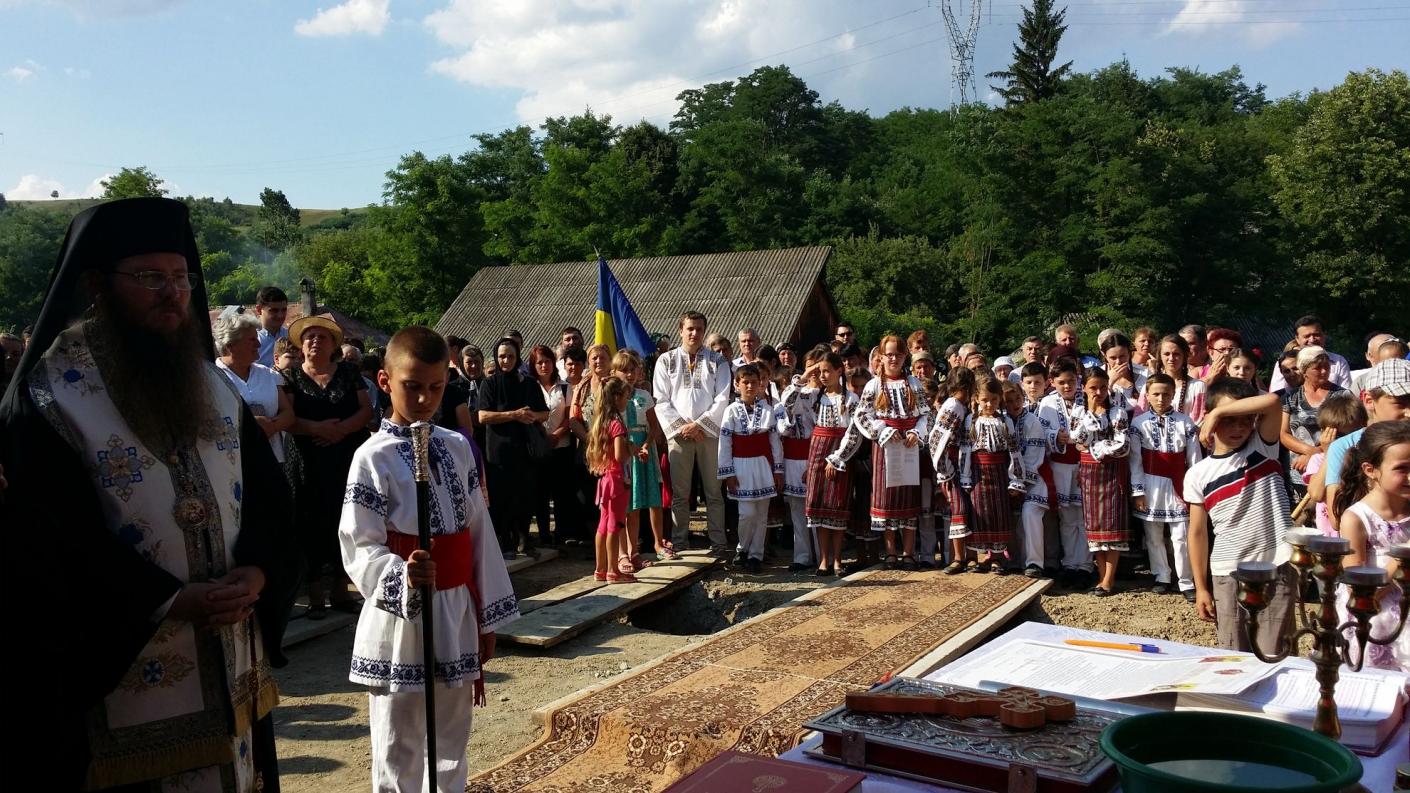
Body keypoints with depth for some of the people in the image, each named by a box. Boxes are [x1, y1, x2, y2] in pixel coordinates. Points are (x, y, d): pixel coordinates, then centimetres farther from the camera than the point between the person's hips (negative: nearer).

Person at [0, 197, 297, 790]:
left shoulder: (215, 388, 9)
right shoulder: (48, 402, -9)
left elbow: (269, 495, 5)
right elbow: (50, 542, -14)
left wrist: (255, 573, -14)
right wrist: (173, 600, -19)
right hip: (115, 666, -5)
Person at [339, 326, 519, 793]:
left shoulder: (458, 448, 5)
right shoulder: (373, 458, -10)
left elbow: (479, 534, 8)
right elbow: (359, 547, -15)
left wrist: (487, 616, 9)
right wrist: (403, 575, -35)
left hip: (457, 617, 5)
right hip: (400, 621, -5)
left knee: (451, 747, 17)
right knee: (398, 755, 8)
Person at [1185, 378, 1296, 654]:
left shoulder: (1263, 447, 0)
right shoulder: (1198, 475, 0)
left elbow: (1272, 402, -19)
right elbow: (1198, 533, 3)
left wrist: (1220, 410, -17)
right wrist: (1201, 588, 1)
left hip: (1277, 569, -1)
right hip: (1227, 575, 1)